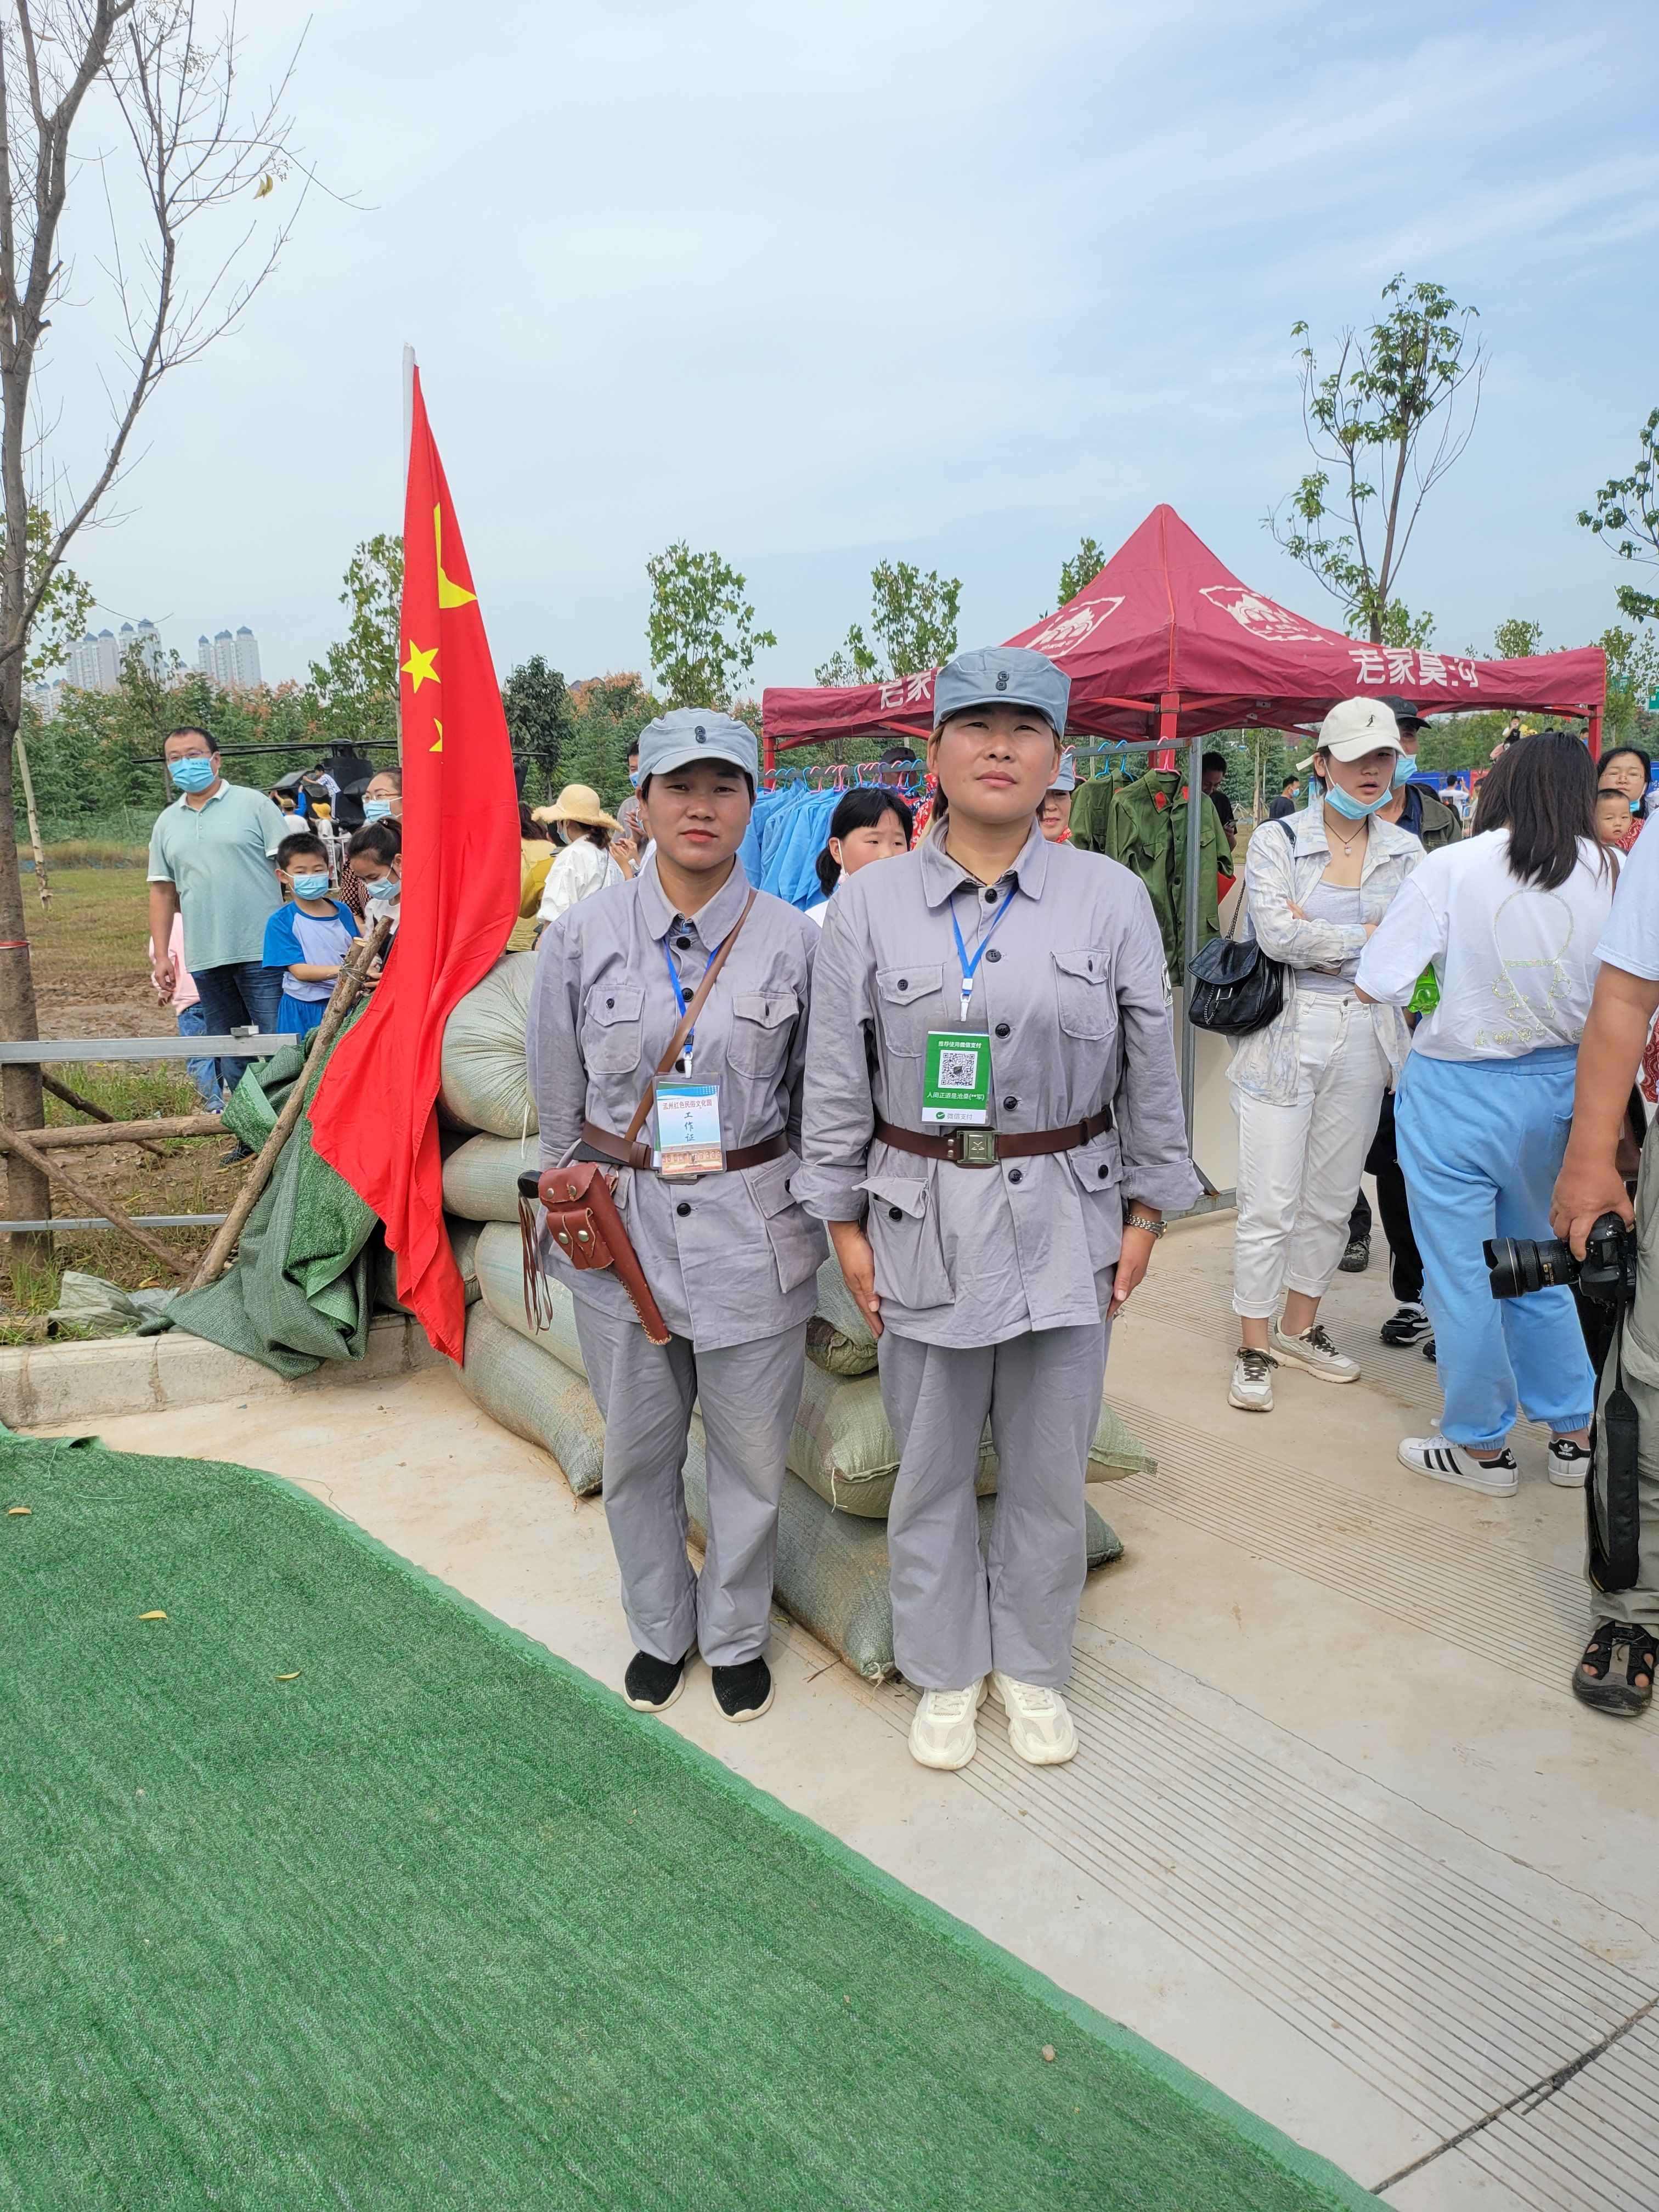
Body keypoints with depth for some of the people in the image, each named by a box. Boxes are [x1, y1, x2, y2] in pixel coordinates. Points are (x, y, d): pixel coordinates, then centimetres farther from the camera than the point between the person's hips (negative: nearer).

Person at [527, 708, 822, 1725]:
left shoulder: (795, 940, -4)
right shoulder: (583, 934, -2)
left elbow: (814, 1102, 6)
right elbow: (558, 1103, 7)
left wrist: (818, 1222, 9)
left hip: (755, 1229, -1)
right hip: (624, 1224, 1)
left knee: (752, 1455, 11)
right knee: (638, 1453, 15)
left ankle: (736, 1634, 36)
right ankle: (661, 1630, 39)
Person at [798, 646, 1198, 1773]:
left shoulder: (1112, 897, -1)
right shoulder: (868, 902, -2)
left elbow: (1153, 1071, 4)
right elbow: (836, 1078, 1)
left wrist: (1147, 1211, 4)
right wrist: (845, 1222, 0)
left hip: (1065, 1217, 1)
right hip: (923, 1221, 0)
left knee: (1050, 1464, 12)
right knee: (932, 1466, 12)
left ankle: (1034, 1664, 34)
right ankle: (946, 1672, 33)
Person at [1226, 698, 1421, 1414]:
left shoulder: (1405, 852, 9)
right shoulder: (1277, 840, -3)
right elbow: (1277, 934, -16)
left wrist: (1319, 940, -10)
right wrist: (1367, 938, -8)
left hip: (1365, 1038, 4)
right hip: (1285, 1034, -4)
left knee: (1332, 1199, 13)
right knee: (1269, 1205, -3)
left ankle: (1299, 1327, 30)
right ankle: (1254, 1349, 9)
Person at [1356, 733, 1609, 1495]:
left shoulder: (1454, 867, -14)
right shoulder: (1613, 874, -5)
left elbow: (1378, 982, -13)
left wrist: (1439, 980, 6)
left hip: (1458, 1089, -4)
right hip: (1560, 1086, 4)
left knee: (1462, 1272, 9)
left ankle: (1483, 1446, 21)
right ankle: (1572, 1433, 30)